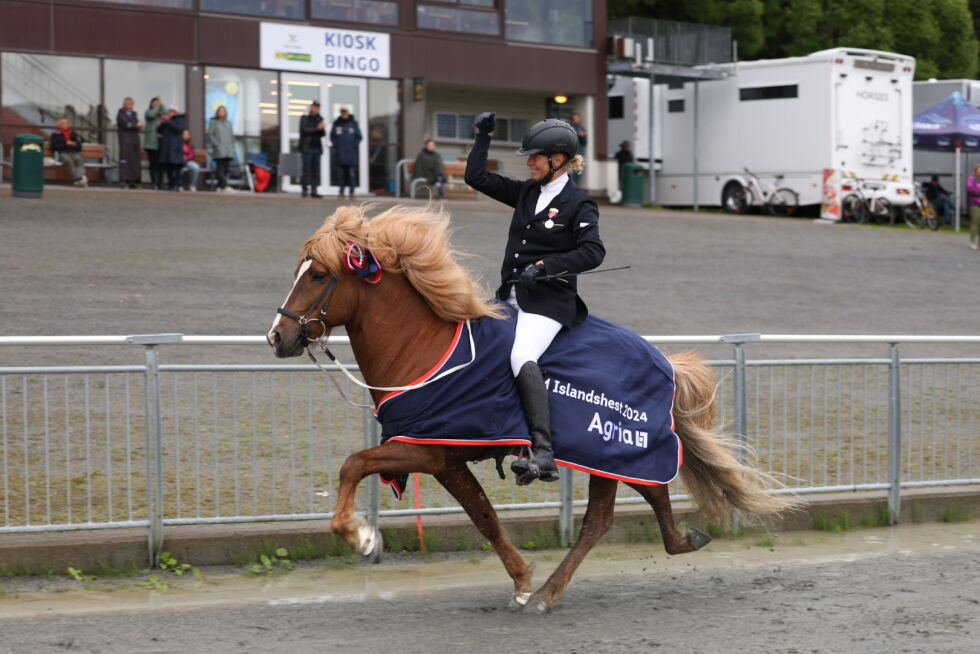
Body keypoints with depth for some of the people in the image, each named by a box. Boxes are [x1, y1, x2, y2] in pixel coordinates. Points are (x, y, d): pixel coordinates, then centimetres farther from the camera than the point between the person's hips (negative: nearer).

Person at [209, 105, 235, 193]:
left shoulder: (228, 123, 20)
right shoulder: (213, 122, 6)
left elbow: (232, 135, 22)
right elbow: (210, 134, -1)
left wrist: (232, 145, 9)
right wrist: (216, 144, -11)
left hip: (228, 150, 5)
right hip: (218, 150, -5)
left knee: (226, 168, 0)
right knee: (220, 168, -13)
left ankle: (220, 187, 6)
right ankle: (225, 187, -22)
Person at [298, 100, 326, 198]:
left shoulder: (319, 119, 16)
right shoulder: (304, 118, 3)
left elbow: (323, 134, 13)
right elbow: (304, 130, -10)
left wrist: (322, 129, -9)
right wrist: (316, 128, -17)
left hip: (317, 148, 4)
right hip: (307, 148, -4)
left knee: (315, 170, 0)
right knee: (306, 169, -9)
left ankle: (313, 191, 1)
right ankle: (305, 190, -5)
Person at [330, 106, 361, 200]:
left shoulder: (353, 123, 6)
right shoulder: (336, 123, 8)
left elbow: (358, 137, 8)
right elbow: (332, 136, 12)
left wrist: (353, 146, -2)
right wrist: (336, 145, -1)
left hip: (351, 153, -1)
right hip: (339, 154, 1)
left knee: (351, 173, -4)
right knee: (341, 173, 2)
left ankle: (352, 192, 0)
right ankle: (341, 192, 7)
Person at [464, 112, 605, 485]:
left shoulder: (578, 204, -4)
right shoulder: (526, 192, 15)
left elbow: (592, 252, -16)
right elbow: (477, 177, 20)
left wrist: (543, 266, -21)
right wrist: (482, 136, 15)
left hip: (549, 301, -9)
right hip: (511, 297, 9)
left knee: (522, 358, -31)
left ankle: (544, 455, -40)